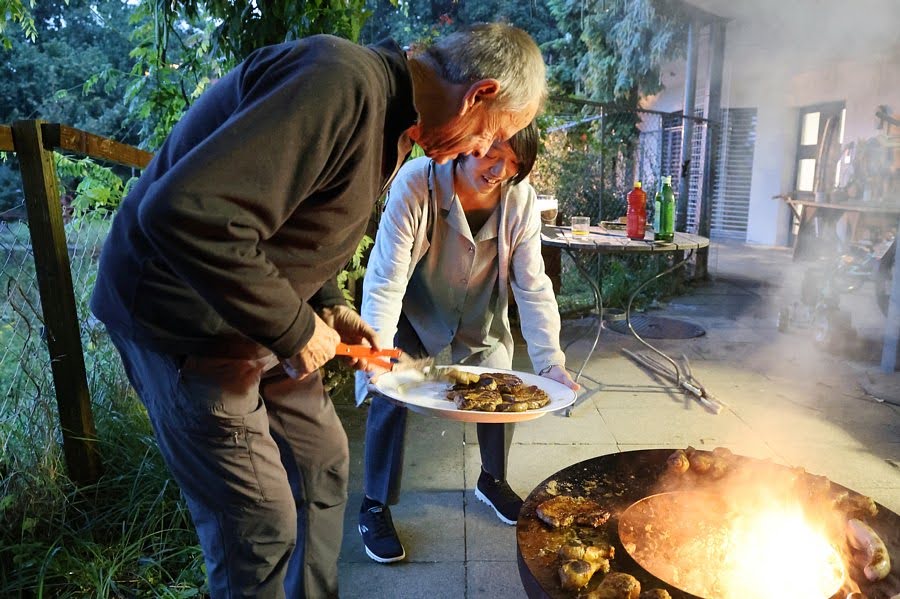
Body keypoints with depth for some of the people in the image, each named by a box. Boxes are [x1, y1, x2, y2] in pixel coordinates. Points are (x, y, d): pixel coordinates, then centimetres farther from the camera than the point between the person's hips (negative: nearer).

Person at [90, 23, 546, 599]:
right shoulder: (343, 86, -27)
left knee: (324, 460, 17)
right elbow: (187, 211, -35)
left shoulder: (390, 116, 7)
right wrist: (292, 329, -24)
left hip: (264, 318, 9)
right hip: (187, 320, -9)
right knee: (262, 527, -2)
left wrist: (330, 307, 4)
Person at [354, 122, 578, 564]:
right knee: (389, 394, -15)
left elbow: (532, 287, -20)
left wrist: (551, 362, -29)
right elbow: (385, 281, -34)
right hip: (413, 312, -3)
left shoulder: (520, 198, -22)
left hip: (480, 316, 3)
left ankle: (493, 480, 29)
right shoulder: (416, 183, -32)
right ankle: (375, 506, 8)